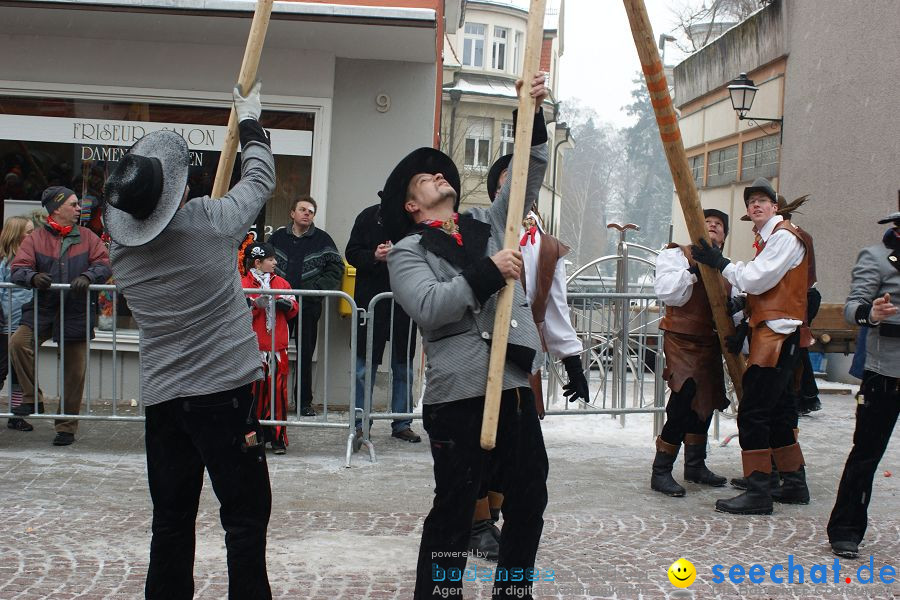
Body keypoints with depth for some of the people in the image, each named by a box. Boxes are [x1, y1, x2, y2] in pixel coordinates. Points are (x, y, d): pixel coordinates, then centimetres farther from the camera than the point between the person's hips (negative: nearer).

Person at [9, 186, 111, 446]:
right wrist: (33, 277, -26)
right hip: (42, 309, 0)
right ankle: (32, 399, -10)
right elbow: (17, 269, -3)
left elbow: (103, 263, -1)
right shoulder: (35, 238, 5)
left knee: (74, 371, 3)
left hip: (77, 313, 0)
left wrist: (87, 276, -22)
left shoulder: (87, 237, 8)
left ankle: (67, 427, 16)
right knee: (18, 342, -26)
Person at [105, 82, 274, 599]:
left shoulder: (121, 243, 1)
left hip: (162, 400, 5)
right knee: (246, 518, 2)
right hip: (226, 392, -5)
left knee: (172, 521, 13)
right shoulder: (210, 222, -11)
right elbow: (260, 178, 7)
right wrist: (250, 122, 22)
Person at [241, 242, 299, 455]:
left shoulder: (281, 282, 13)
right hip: (254, 348, -3)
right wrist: (256, 303, -22)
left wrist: (287, 304, -9)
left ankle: (277, 437, 7)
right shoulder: (244, 284, 0)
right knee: (254, 390, 1)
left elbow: (294, 310, 12)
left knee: (277, 390, 2)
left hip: (278, 348, 3)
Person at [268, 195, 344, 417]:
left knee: (306, 354, 5)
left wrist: (316, 287, -7)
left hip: (309, 305, 0)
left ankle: (305, 401, 12)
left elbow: (336, 268, 3)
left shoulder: (322, 239, 4)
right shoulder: (278, 237, 7)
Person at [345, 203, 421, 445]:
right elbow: (352, 253, 3)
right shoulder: (369, 216, 2)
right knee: (365, 366, 2)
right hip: (371, 301, -1)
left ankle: (402, 423, 21)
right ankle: (359, 424, 11)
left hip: (405, 304, 1)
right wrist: (374, 256, -15)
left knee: (404, 367, 10)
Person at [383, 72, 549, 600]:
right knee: (454, 512, -2)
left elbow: (529, 176, 15)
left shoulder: (489, 225, 17)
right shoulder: (408, 252, 0)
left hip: (516, 385, 6)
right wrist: (486, 273, -21)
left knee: (529, 500, 14)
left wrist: (533, 117, 3)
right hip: (460, 395, -6)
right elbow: (428, 307, -17)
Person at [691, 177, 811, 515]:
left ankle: (758, 493, -11)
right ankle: (795, 485, 24)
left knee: (753, 412, -13)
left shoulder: (784, 236, -9)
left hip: (777, 334, -10)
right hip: (768, 333, 10)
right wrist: (743, 326, 12)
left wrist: (719, 262, -9)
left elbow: (757, 280, -18)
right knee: (776, 411, 15)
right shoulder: (767, 239, 21)